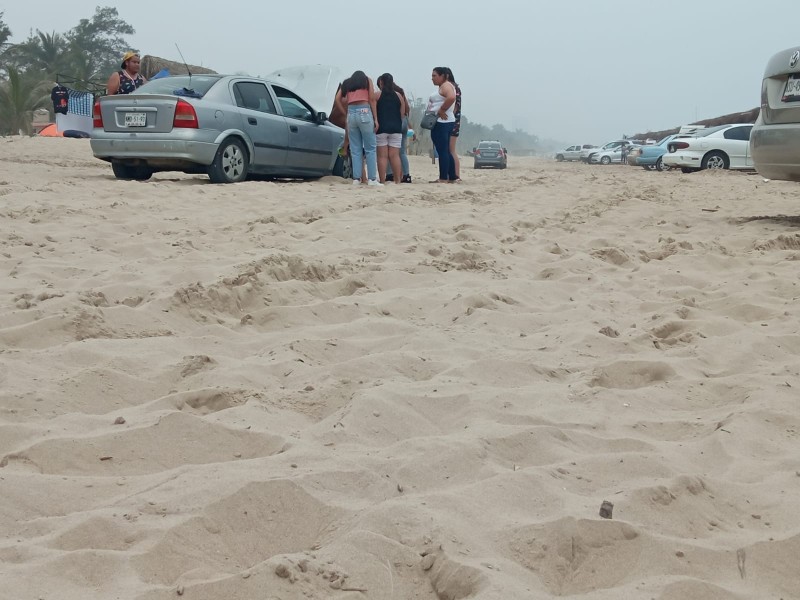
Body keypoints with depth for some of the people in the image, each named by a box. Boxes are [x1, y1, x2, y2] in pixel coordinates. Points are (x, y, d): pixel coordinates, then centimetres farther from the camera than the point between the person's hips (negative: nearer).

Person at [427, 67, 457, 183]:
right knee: (445, 152, 12)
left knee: (442, 151, -10)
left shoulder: (446, 85, -9)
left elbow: (451, 97, -30)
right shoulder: (442, 87, 21)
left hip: (441, 123, -11)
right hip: (442, 122, 11)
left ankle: (443, 178, -11)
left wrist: (441, 110, -22)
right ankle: (451, 177, 15)